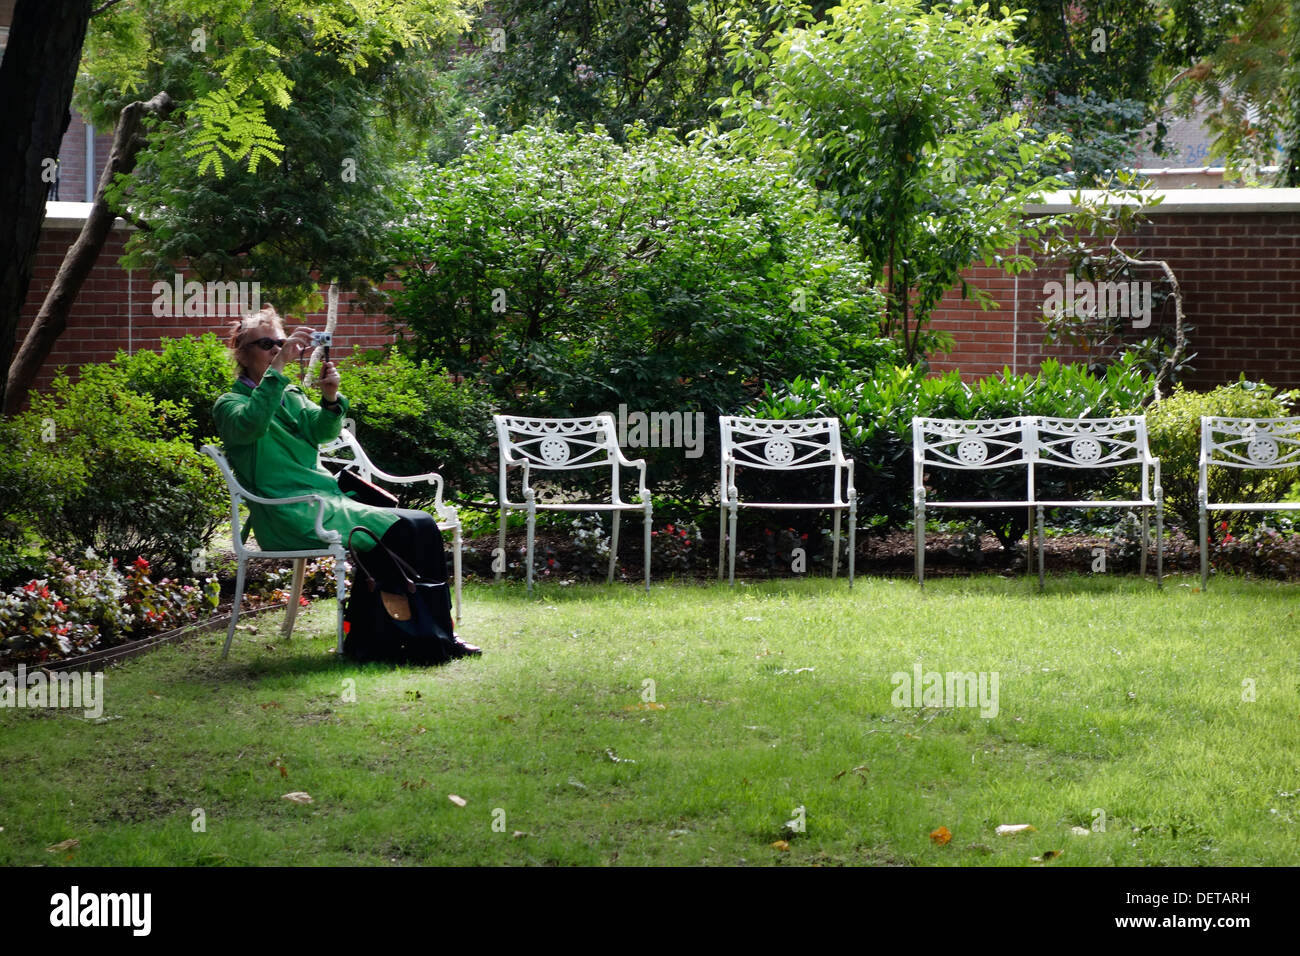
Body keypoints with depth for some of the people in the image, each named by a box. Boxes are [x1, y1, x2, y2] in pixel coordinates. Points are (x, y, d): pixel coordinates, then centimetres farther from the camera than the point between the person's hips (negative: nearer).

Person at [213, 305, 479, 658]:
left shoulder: (291, 396, 24)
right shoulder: (229, 404, 3)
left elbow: (323, 430, 4)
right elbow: (251, 423, -23)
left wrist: (330, 398, -17)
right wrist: (278, 365, -25)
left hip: (327, 500, 7)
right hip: (290, 513, -7)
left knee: (423, 525, -12)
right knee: (399, 529, -23)